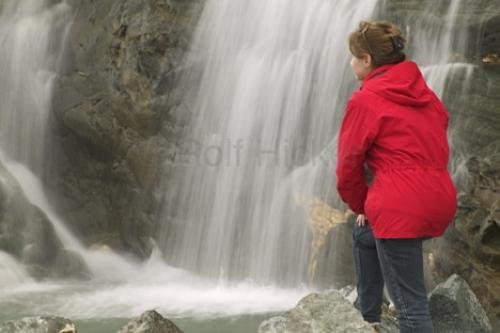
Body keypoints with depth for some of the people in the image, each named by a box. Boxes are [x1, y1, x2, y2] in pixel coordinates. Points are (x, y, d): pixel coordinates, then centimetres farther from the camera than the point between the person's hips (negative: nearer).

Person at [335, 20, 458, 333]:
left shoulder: (365, 100, -6)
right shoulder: (425, 93, 15)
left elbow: (349, 165, -1)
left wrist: (362, 206, 17)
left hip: (401, 209, -9)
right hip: (440, 200, 9)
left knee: (410, 304, -7)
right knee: (369, 233, 33)